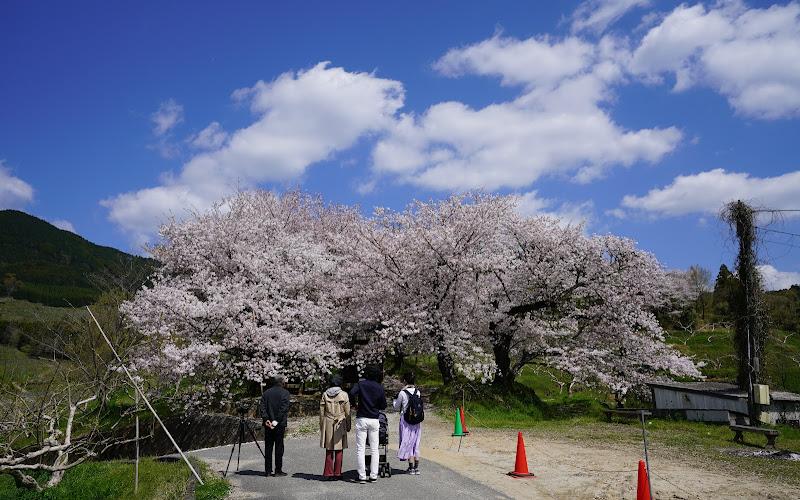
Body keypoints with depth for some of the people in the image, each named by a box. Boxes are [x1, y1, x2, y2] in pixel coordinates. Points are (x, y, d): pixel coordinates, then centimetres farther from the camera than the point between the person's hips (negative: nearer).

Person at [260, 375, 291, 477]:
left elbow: (262, 407, 0)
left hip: (268, 424, 4)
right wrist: (276, 421, -14)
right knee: (279, 447, 2)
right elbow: (283, 408, -14)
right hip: (279, 425, -4)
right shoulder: (285, 393, -4)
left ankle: (267, 471, 12)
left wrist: (266, 419, -7)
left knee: (268, 447, 9)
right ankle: (278, 471, 3)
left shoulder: (266, 392, 9)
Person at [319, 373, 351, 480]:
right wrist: (348, 426, 9)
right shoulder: (344, 394, -4)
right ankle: (337, 473, 7)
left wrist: (322, 426, 13)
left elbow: (321, 412, 5)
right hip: (340, 424, -2)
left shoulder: (325, 394, 1)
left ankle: (329, 474, 8)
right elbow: (347, 412, -1)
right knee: (339, 450, 5)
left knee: (329, 450, 7)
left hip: (328, 424, 2)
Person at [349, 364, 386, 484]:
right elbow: (383, 406, 5)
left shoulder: (361, 384, -3)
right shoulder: (380, 389, 3)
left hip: (361, 419, -2)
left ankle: (362, 476, 0)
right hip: (374, 420, 2)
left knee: (360, 449, 2)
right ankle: (373, 476, 7)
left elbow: (352, 393, -19)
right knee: (374, 449, 9)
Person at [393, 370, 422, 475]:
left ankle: (411, 468, 6)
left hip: (406, 420, -5)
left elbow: (397, 407, 0)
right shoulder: (417, 392, 2)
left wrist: (395, 400, 19)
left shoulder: (402, 393, -12)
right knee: (415, 443, 13)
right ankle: (417, 467, 13)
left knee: (407, 443, 5)